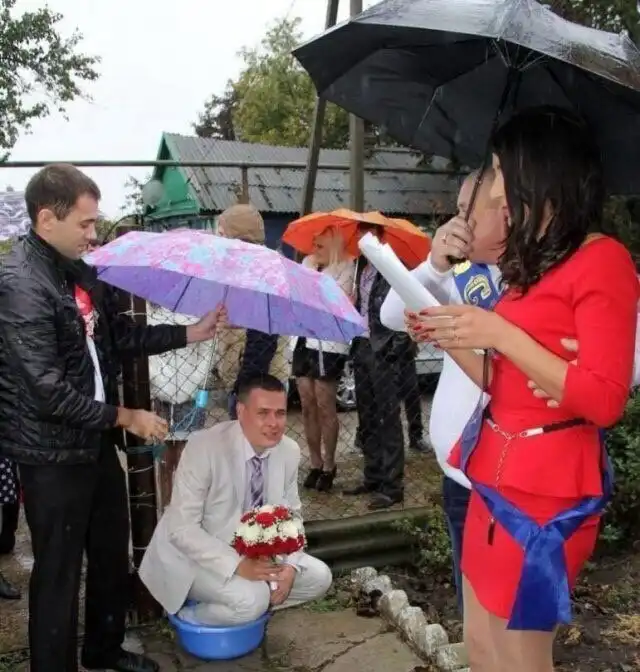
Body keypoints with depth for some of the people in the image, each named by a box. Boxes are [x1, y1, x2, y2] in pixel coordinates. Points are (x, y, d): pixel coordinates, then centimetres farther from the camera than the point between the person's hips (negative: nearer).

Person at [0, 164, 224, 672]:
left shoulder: (82, 272, 5)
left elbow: (120, 335, 15)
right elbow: (47, 391, -24)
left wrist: (190, 333, 5)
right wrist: (124, 416, -17)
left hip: (96, 442, 9)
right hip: (53, 454, -9)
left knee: (113, 554, 22)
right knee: (59, 571, 7)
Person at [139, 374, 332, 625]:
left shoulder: (289, 451, -9)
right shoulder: (204, 448, -26)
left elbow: (291, 515, 4)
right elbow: (182, 528, -25)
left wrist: (290, 565, -14)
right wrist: (238, 564, -34)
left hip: (253, 552, 6)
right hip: (194, 556, -6)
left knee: (318, 577, -5)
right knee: (251, 598, -29)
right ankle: (189, 613, -3)